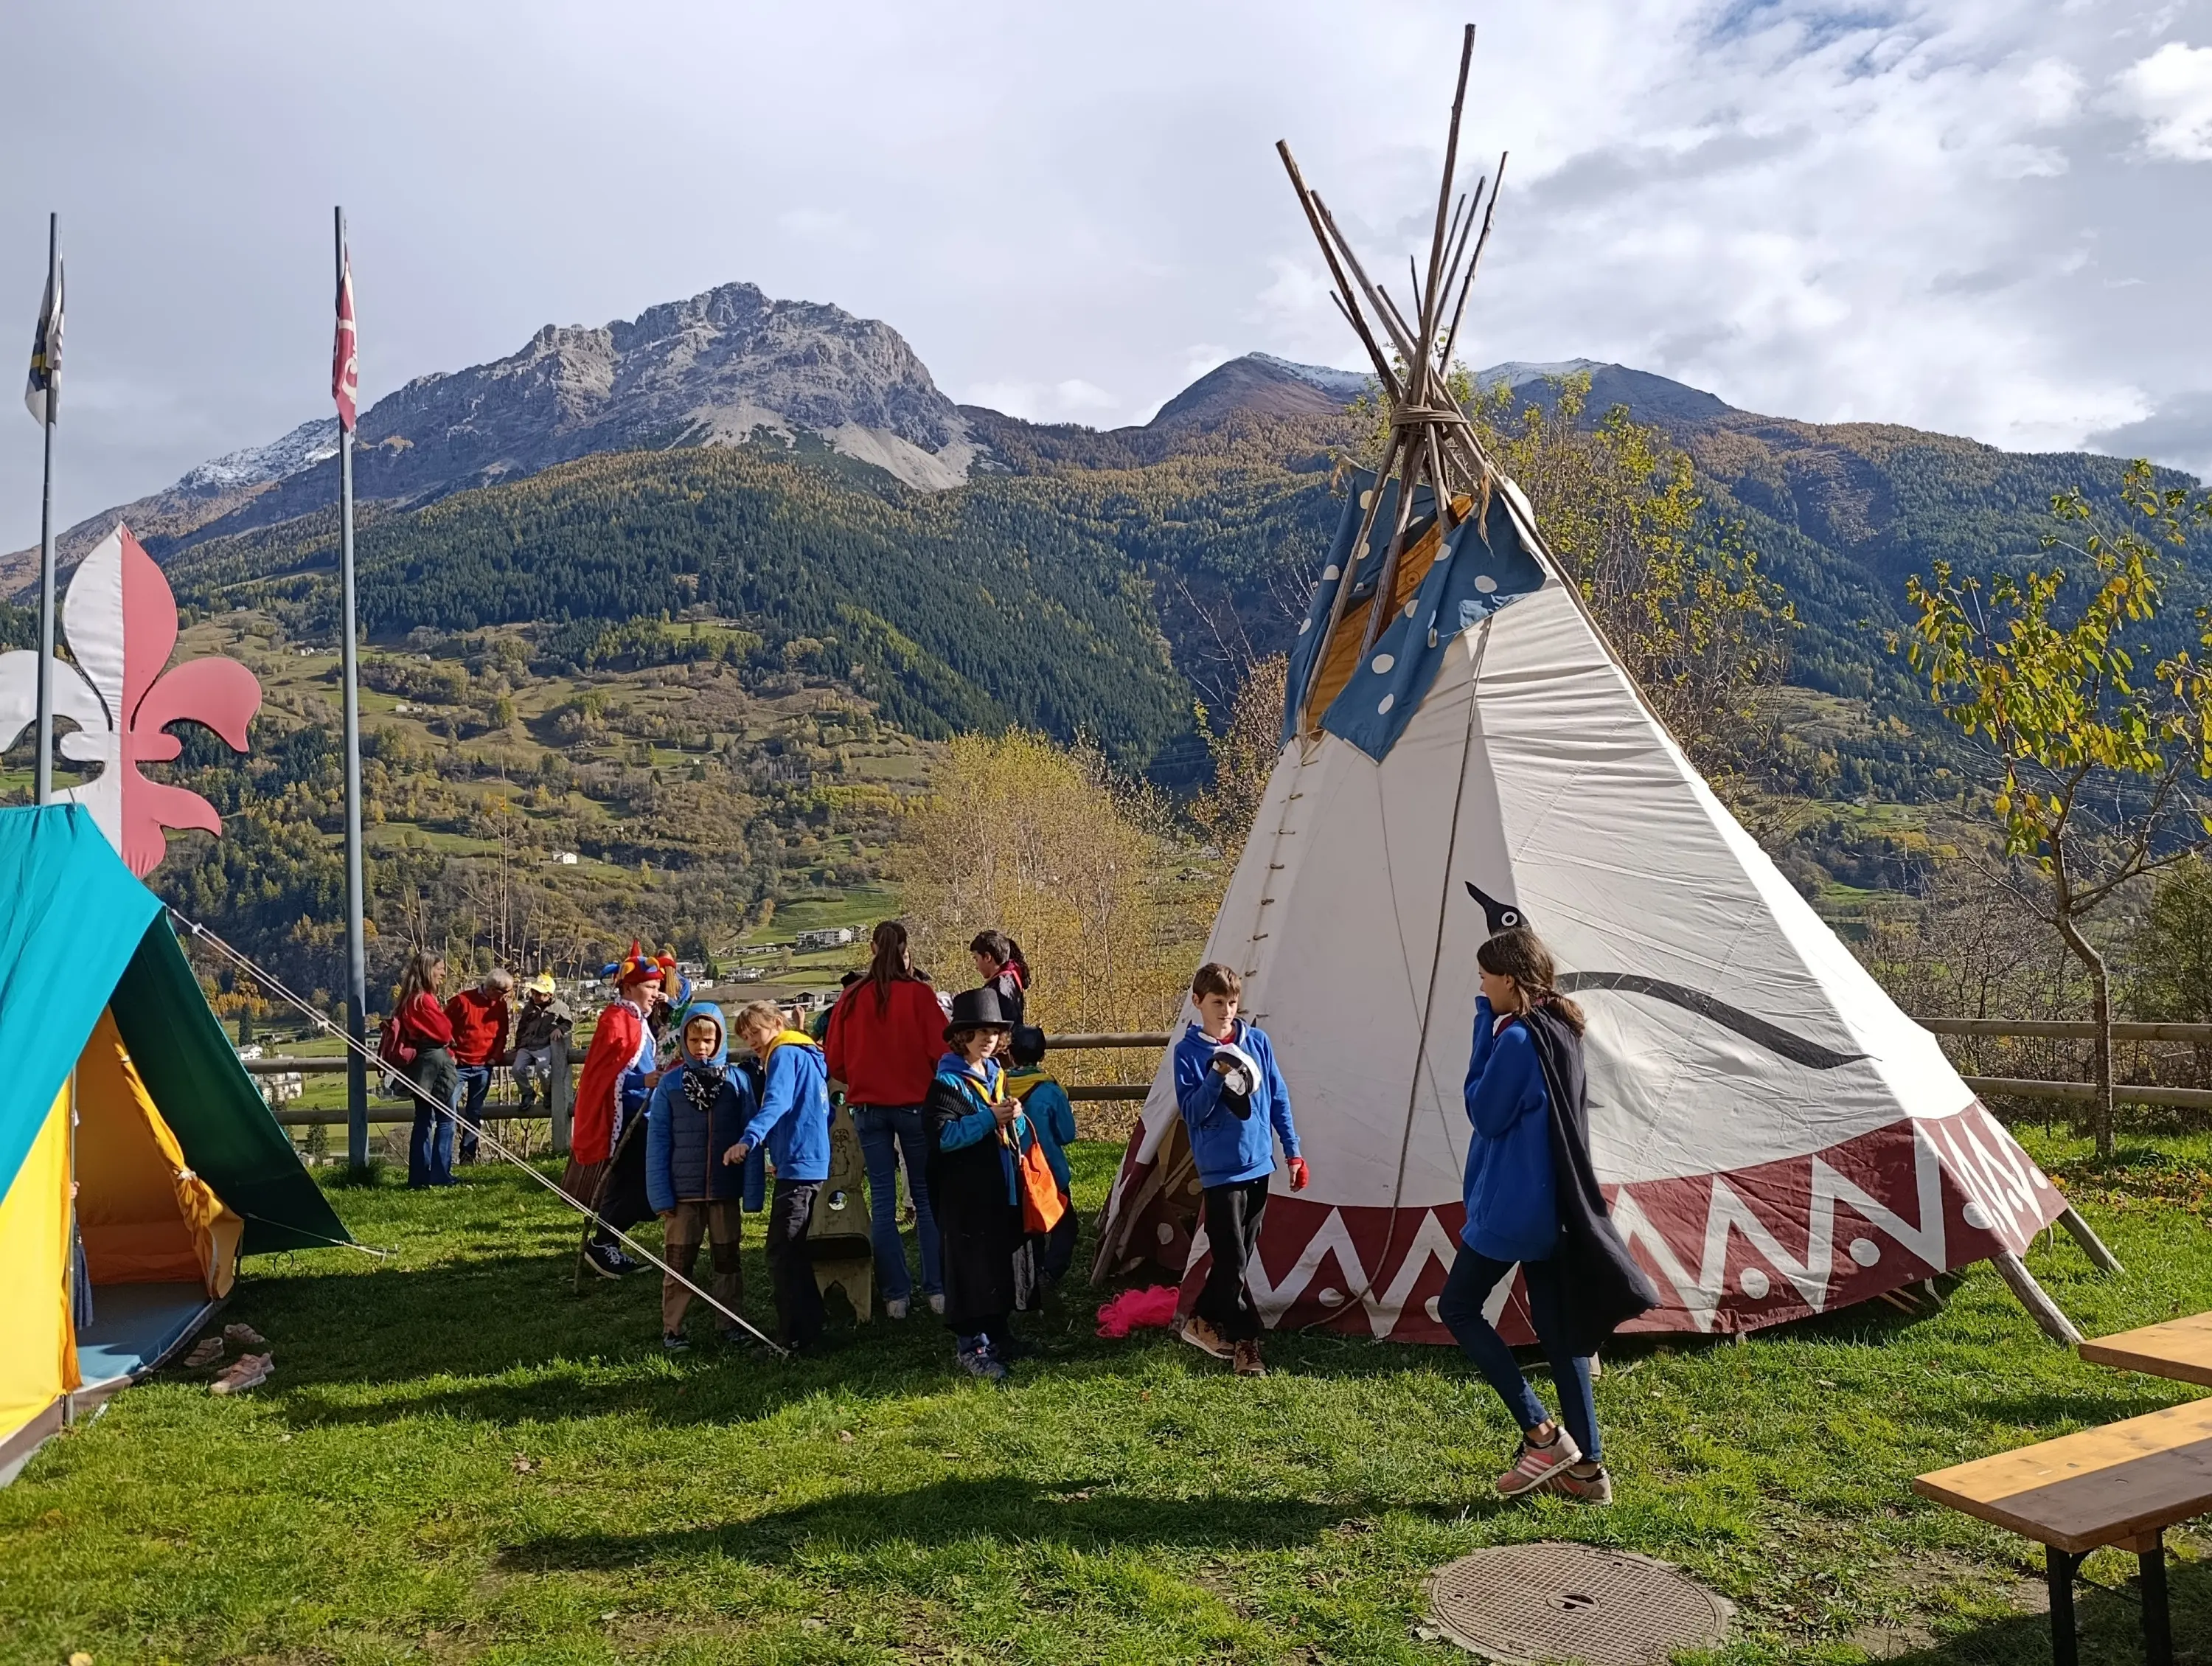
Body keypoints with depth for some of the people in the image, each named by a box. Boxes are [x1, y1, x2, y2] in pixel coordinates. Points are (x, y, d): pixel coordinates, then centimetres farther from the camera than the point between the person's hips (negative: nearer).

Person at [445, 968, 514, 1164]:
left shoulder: (501, 1005, 6)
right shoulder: (462, 1000, -9)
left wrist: (496, 1056, 1)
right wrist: (449, 1055, -7)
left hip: (483, 1067, 4)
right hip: (459, 1065, -4)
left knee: (475, 1112, 9)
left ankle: (468, 1154, 14)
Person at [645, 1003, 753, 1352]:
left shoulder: (737, 1080, -1)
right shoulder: (670, 1084, -1)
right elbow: (657, 1141, 0)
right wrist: (660, 1195, -6)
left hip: (727, 1191, 1)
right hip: (683, 1192, 0)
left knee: (728, 1260, 11)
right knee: (679, 1262, 6)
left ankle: (731, 1325, 23)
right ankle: (672, 1329, 18)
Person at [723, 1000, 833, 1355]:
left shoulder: (784, 1054, -8)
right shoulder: (806, 1054, 21)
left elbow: (777, 1101, -26)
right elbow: (825, 1111, 26)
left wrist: (749, 1139, -41)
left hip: (798, 1164, -11)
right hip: (813, 1163, 11)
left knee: (782, 1253, -7)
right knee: (797, 1252, 17)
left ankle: (793, 1338, -5)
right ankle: (809, 1329, 24)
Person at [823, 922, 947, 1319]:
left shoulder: (851, 999, 1)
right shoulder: (919, 994, -9)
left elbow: (834, 1060, 5)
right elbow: (940, 1049, -11)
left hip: (868, 1107, 2)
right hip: (915, 1104, -2)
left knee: (882, 1202, 7)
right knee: (926, 1197, 6)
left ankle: (896, 1295, 8)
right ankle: (937, 1290, 5)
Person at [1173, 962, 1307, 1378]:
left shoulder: (1258, 1041, 3)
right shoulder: (1188, 1051, -7)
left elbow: (1278, 1099, 9)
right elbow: (1191, 1112, -13)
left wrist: (1293, 1152, 8)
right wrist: (1216, 1077, -27)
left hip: (1259, 1165, 5)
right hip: (1220, 1170, -5)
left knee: (1238, 1256, 13)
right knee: (1233, 1261, -6)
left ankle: (1203, 1321, 30)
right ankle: (1246, 1341, 5)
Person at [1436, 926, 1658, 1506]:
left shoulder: (1517, 1039, -20)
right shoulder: (1562, 1032, 10)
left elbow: (1485, 1114, -14)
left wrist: (1485, 1031, -12)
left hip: (1512, 1207, -9)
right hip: (1553, 1208, 9)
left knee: (1457, 1306, 5)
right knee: (1558, 1329, 13)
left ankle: (1542, 1435, 2)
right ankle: (1586, 1466, 16)